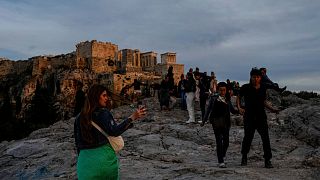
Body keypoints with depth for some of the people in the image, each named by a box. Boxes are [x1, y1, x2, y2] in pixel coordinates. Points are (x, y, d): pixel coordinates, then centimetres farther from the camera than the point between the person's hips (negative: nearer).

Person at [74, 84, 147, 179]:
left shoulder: (79, 117, 7)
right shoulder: (103, 113, -8)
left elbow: (78, 142, 12)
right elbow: (114, 131, -23)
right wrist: (131, 118, -21)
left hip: (84, 158, 4)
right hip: (103, 157, -4)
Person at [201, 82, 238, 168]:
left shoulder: (227, 101, 13)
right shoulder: (213, 99, 7)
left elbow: (233, 111, 14)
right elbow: (208, 109, 6)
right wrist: (204, 121, 1)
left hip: (225, 123, 3)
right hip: (216, 122, -3)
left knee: (226, 142, 3)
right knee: (219, 141, -7)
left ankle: (222, 156, 31)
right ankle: (221, 162, -2)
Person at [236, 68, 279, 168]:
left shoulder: (263, 88, 8)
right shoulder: (245, 88, -3)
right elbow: (238, 98, 8)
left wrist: (272, 109, 5)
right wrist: (239, 108, -8)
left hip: (261, 116, 3)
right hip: (249, 117, -2)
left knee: (265, 138, -3)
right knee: (248, 137, 4)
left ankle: (267, 161, 5)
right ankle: (244, 157, 26)